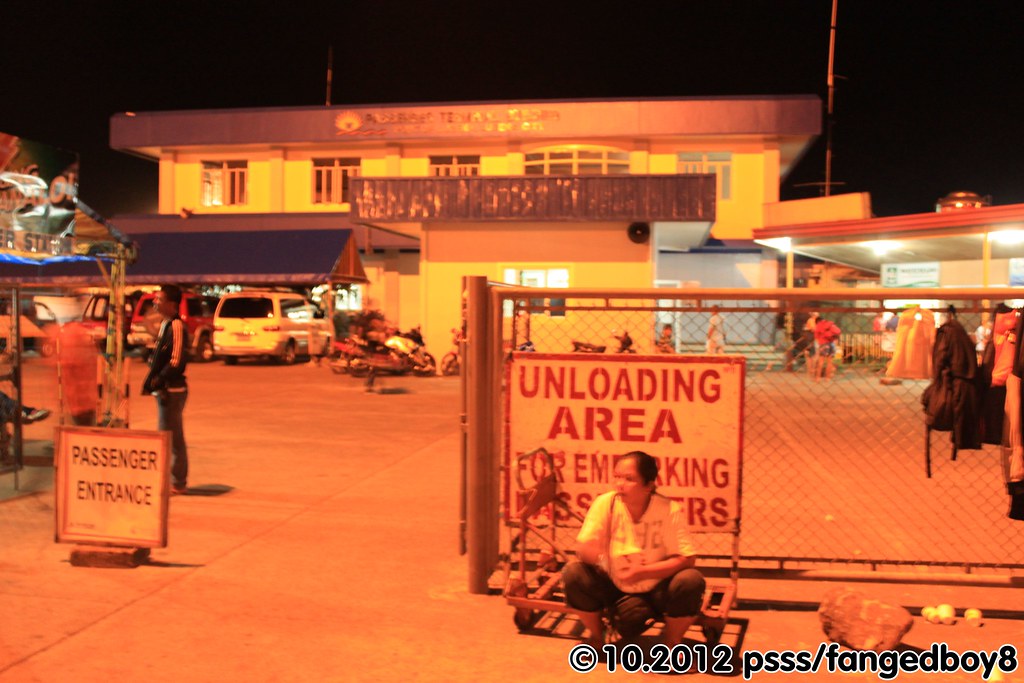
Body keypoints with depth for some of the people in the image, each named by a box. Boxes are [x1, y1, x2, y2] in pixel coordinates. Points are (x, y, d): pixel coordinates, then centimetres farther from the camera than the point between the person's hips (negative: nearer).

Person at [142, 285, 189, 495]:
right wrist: (151, 379, 8)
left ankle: (178, 483, 5)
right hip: (164, 390, 10)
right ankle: (169, 478, 27)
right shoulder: (165, 324, 15)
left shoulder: (176, 326, -15)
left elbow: (177, 361, -21)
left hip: (172, 390, -10)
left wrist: (157, 382, -16)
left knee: (174, 437, -2)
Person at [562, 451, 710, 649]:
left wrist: (643, 572, -31)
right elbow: (583, 548, -18)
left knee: (691, 581, -29)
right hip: (613, 587, 1)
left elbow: (686, 558, -19)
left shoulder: (669, 510, -18)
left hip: (657, 589, -1)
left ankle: (672, 641, 1)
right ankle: (596, 634, 5)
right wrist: (605, 558, -39)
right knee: (573, 573, -23)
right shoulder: (605, 503, -15)